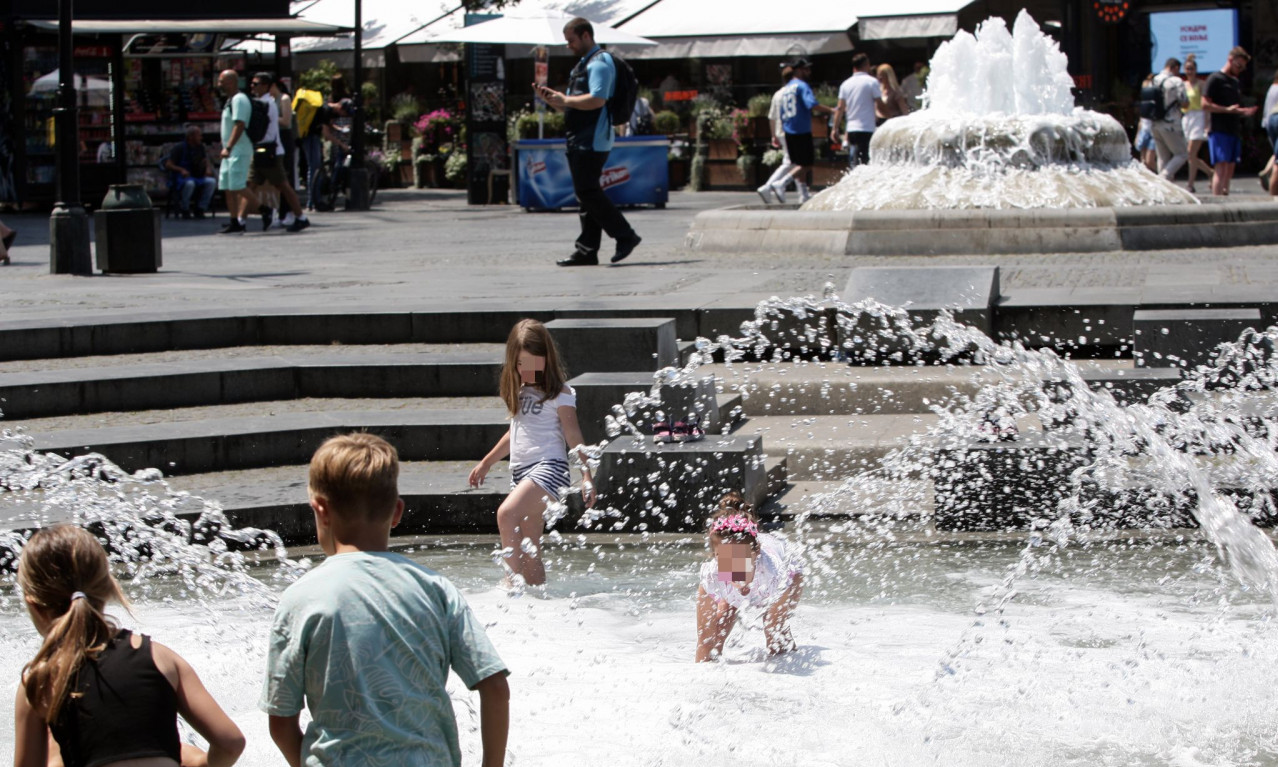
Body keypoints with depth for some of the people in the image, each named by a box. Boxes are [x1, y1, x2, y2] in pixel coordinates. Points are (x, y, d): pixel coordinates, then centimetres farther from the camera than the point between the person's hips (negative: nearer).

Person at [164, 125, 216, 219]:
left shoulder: (200, 147, 9)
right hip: (181, 179, -5)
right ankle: (185, 210, -17)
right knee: (189, 183, -40)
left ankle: (200, 209, -11)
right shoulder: (179, 148, -8)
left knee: (212, 181, -22)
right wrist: (181, 170, -28)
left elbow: (205, 160, 25)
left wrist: (207, 168, 2)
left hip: (197, 178, 5)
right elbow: (168, 165, -11)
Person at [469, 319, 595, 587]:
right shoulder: (519, 390, 16)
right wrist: (486, 463, 35)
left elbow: (573, 435, -7)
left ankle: (515, 581, -29)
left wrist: (586, 475, -14)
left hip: (549, 466, -8)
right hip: (520, 470, 8)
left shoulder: (559, 392, -5)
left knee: (506, 513, -30)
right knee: (528, 550, 8)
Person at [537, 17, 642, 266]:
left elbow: (597, 99, -24)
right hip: (580, 140, 10)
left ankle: (625, 236, -8)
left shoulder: (599, 63, -10)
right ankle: (587, 251, 8)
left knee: (588, 192, -13)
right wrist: (551, 98, 9)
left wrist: (565, 100, -16)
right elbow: (571, 106, 27)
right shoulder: (583, 64, 23)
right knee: (586, 194, 8)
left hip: (593, 140, -10)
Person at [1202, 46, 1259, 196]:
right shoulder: (1216, 79, -3)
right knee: (1221, 169, -15)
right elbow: (1205, 105, -11)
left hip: (1234, 132, 8)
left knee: (1229, 171, 5)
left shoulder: (1236, 82, 21)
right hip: (1219, 131, -8)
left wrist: (1244, 112, 6)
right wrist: (1227, 109, -19)